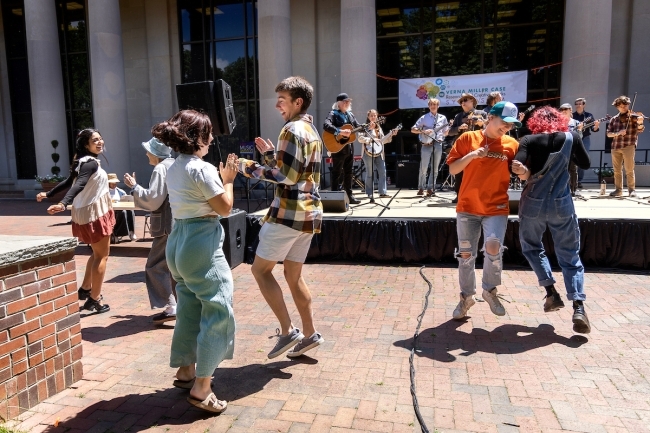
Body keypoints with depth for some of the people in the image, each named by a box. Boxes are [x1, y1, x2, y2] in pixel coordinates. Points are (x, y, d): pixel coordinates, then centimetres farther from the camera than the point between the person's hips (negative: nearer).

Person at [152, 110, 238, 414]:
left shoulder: (174, 168, 10)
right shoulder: (203, 169, -17)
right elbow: (224, 208, -11)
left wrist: (219, 178, 14)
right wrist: (228, 181, 2)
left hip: (178, 241, 10)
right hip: (202, 243, -9)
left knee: (190, 309, 19)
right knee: (218, 311, -2)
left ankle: (185, 371, 33)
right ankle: (201, 389, 2)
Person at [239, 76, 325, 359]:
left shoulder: (292, 129, -12)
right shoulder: (311, 131, 19)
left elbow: (286, 176, -19)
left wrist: (250, 168, -11)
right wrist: (270, 154, 16)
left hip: (289, 212, -10)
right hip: (308, 211, 10)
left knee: (261, 270, 1)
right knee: (293, 275, 15)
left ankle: (287, 332, 3)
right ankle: (310, 334, 20)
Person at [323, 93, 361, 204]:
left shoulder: (350, 114, 14)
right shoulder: (333, 114, -9)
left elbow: (358, 126, 18)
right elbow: (326, 125, -26)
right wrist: (340, 131, -33)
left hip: (350, 147, 7)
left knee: (348, 172, 13)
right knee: (337, 172, -1)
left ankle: (349, 195, 21)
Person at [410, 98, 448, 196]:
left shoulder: (443, 118, 12)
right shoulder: (424, 118, 4)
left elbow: (445, 132, 18)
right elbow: (413, 130, 2)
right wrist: (423, 131, -12)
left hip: (438, 144, 3)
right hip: (426, 144, -3)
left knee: (435, 169, 4)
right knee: (423, 168, -5)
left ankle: (430, 188, 12)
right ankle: (421, 188, 7)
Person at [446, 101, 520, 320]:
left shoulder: (512, 145, 3)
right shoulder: (468, 138, 1)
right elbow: (452, 169, -1)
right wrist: (471, 155, -16)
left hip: (497, 208, 0)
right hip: (467, 207, 0)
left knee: (493, 248, -20)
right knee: (466, 254, 6)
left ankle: (490, 290, 7)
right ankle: (466, 296, 26)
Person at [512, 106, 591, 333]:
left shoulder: (528, 140, -1)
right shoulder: (571, 137, 4)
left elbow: (518, 168, -17)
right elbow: (585, 164, 15)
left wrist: (526, 173, 3)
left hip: (533, 204, -1)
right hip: (562, 205, 1)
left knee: (531, 247, 22)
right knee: (570, 256, 8)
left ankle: (551, 292, 11)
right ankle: (579, 307, -5)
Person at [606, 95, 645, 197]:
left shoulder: (633, 117, 0)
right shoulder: (614, 119, 9)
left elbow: (640, 130, -13)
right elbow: (608, 134, 5)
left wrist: (640, 123, -34)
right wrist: (618, 133, -15)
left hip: (629, 146, -3)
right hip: (615, 147, 4)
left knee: (629, 170, -6)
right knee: (617, 170, 8)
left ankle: (632, 189, 1)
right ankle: (618, 189, 16)